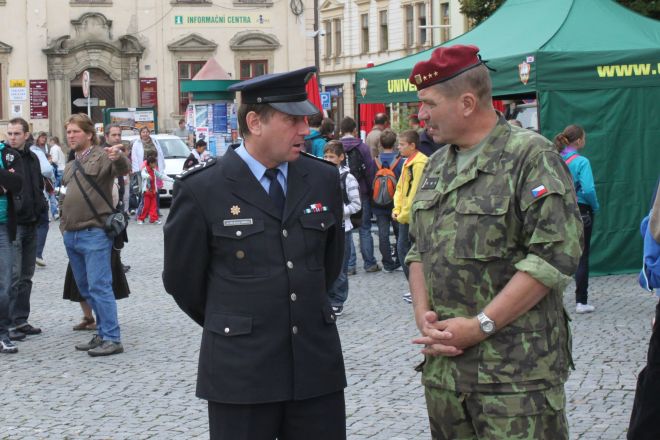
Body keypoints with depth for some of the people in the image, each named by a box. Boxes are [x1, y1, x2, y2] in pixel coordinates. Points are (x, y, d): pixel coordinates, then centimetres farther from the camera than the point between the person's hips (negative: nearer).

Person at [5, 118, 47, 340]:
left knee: (26, 275, 11)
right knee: (13, 275, -9)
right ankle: (11, 323, -4)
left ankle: (21, 320, 18)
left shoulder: (32, 158, 13)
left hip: (30, 223, 7)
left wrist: (42, 209, 10)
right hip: (11, 224, -7)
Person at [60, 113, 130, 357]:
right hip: (71, 235, 9)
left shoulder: (101, 156, -8)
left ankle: (112, 339, -9)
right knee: (86, 289, 12)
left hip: (94, 234, -9)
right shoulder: (71, 166, 18)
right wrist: (64, 223, 18)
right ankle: (103, 334, 20)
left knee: (99, 287, -12)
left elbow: (122, 169, -29)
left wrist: (119, 158, -51)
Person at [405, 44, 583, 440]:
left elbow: (555, 255, -16)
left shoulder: (532, 157, -9)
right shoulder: (437, 166, 15)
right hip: (444, 361, 7)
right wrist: (423, 313, 0)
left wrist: (480, 326, -16)